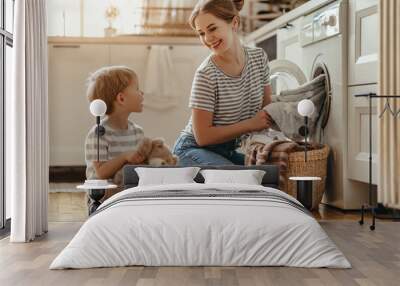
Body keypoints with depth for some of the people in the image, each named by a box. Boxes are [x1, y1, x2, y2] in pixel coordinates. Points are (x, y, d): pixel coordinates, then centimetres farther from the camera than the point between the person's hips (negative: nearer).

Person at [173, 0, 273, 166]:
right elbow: (203, 136, -19)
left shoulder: (259, 57, -1)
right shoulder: (206, 74, -19)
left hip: (230, 150, 7)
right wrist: (251, 124, -21)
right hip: (194, 149, -6)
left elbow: (267, 106, 10)